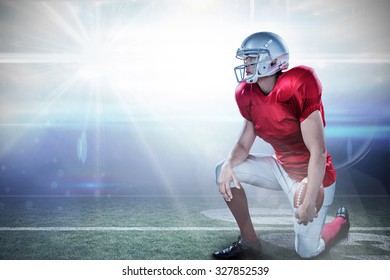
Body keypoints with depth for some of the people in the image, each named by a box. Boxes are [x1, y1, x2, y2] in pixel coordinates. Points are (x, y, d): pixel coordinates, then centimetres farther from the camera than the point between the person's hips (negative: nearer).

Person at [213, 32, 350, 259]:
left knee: (307, 252, 2)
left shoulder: (297, 89, -29)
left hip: (313, 177, -6)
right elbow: (244, 143, 1)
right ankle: (250, 243, 5)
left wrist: (310, 202, -25)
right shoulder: (249, 95, -7)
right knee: (225, 171, -7)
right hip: (282, 168, 7)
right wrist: (229, 164, -22)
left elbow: (318, 152, -27)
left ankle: (341, 222, 35)